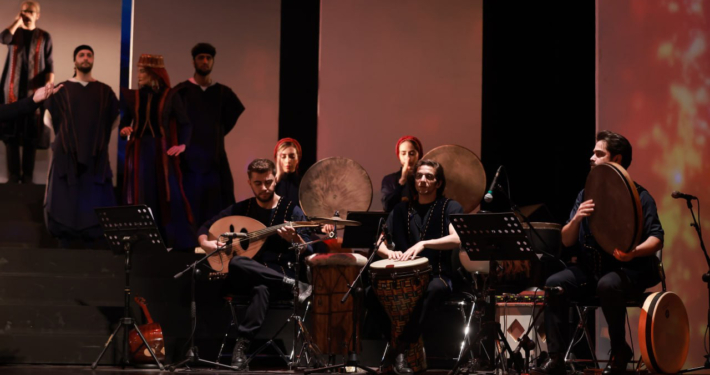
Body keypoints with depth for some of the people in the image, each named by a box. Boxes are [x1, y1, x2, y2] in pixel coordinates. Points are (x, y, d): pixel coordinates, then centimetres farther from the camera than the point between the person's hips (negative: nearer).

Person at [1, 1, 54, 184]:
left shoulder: (44, 37, 7)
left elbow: (49, 64, 4)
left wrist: (50, 82, -11)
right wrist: (18, 20, -8)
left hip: (34, 90, -1)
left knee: (31, 134, -1)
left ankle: (27, 176, 4)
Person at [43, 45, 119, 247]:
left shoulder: (104, 91, 7)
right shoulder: (62, 90, 3)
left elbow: (114, 119, 18)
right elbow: (49, 119, 11)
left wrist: (97, 134, 12)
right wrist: (67, 134, 13)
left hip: (95, 155, 1)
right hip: (67, 154, -1)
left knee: (94, 200, -2)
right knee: (66, 199, -3)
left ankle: (91, 242, 4)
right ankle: (64, 242, 2)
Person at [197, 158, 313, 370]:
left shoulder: (291, 211, 1)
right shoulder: (240, 209, 10)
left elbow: (308, 254, -6)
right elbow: (204, 229, 15)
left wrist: (295, 239, -28)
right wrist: (206, 243, -8)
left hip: (279, 276, -3)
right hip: (246, 278, 3)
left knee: (261, 288, -40)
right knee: (236, 264, -35)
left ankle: (242, 345, -42)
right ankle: (293, 285, -28)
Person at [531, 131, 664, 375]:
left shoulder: (638, 196, -5)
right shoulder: (586, 195, 11)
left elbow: (656, 239, -13)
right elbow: (567, 242, 7)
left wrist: (634, 252, -34)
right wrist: (576, 219, -15)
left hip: (629, 270, -5)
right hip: (590, 268, 5)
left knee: (608, 285, -37)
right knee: (554, 284, -21)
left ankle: (620, 352, -14)